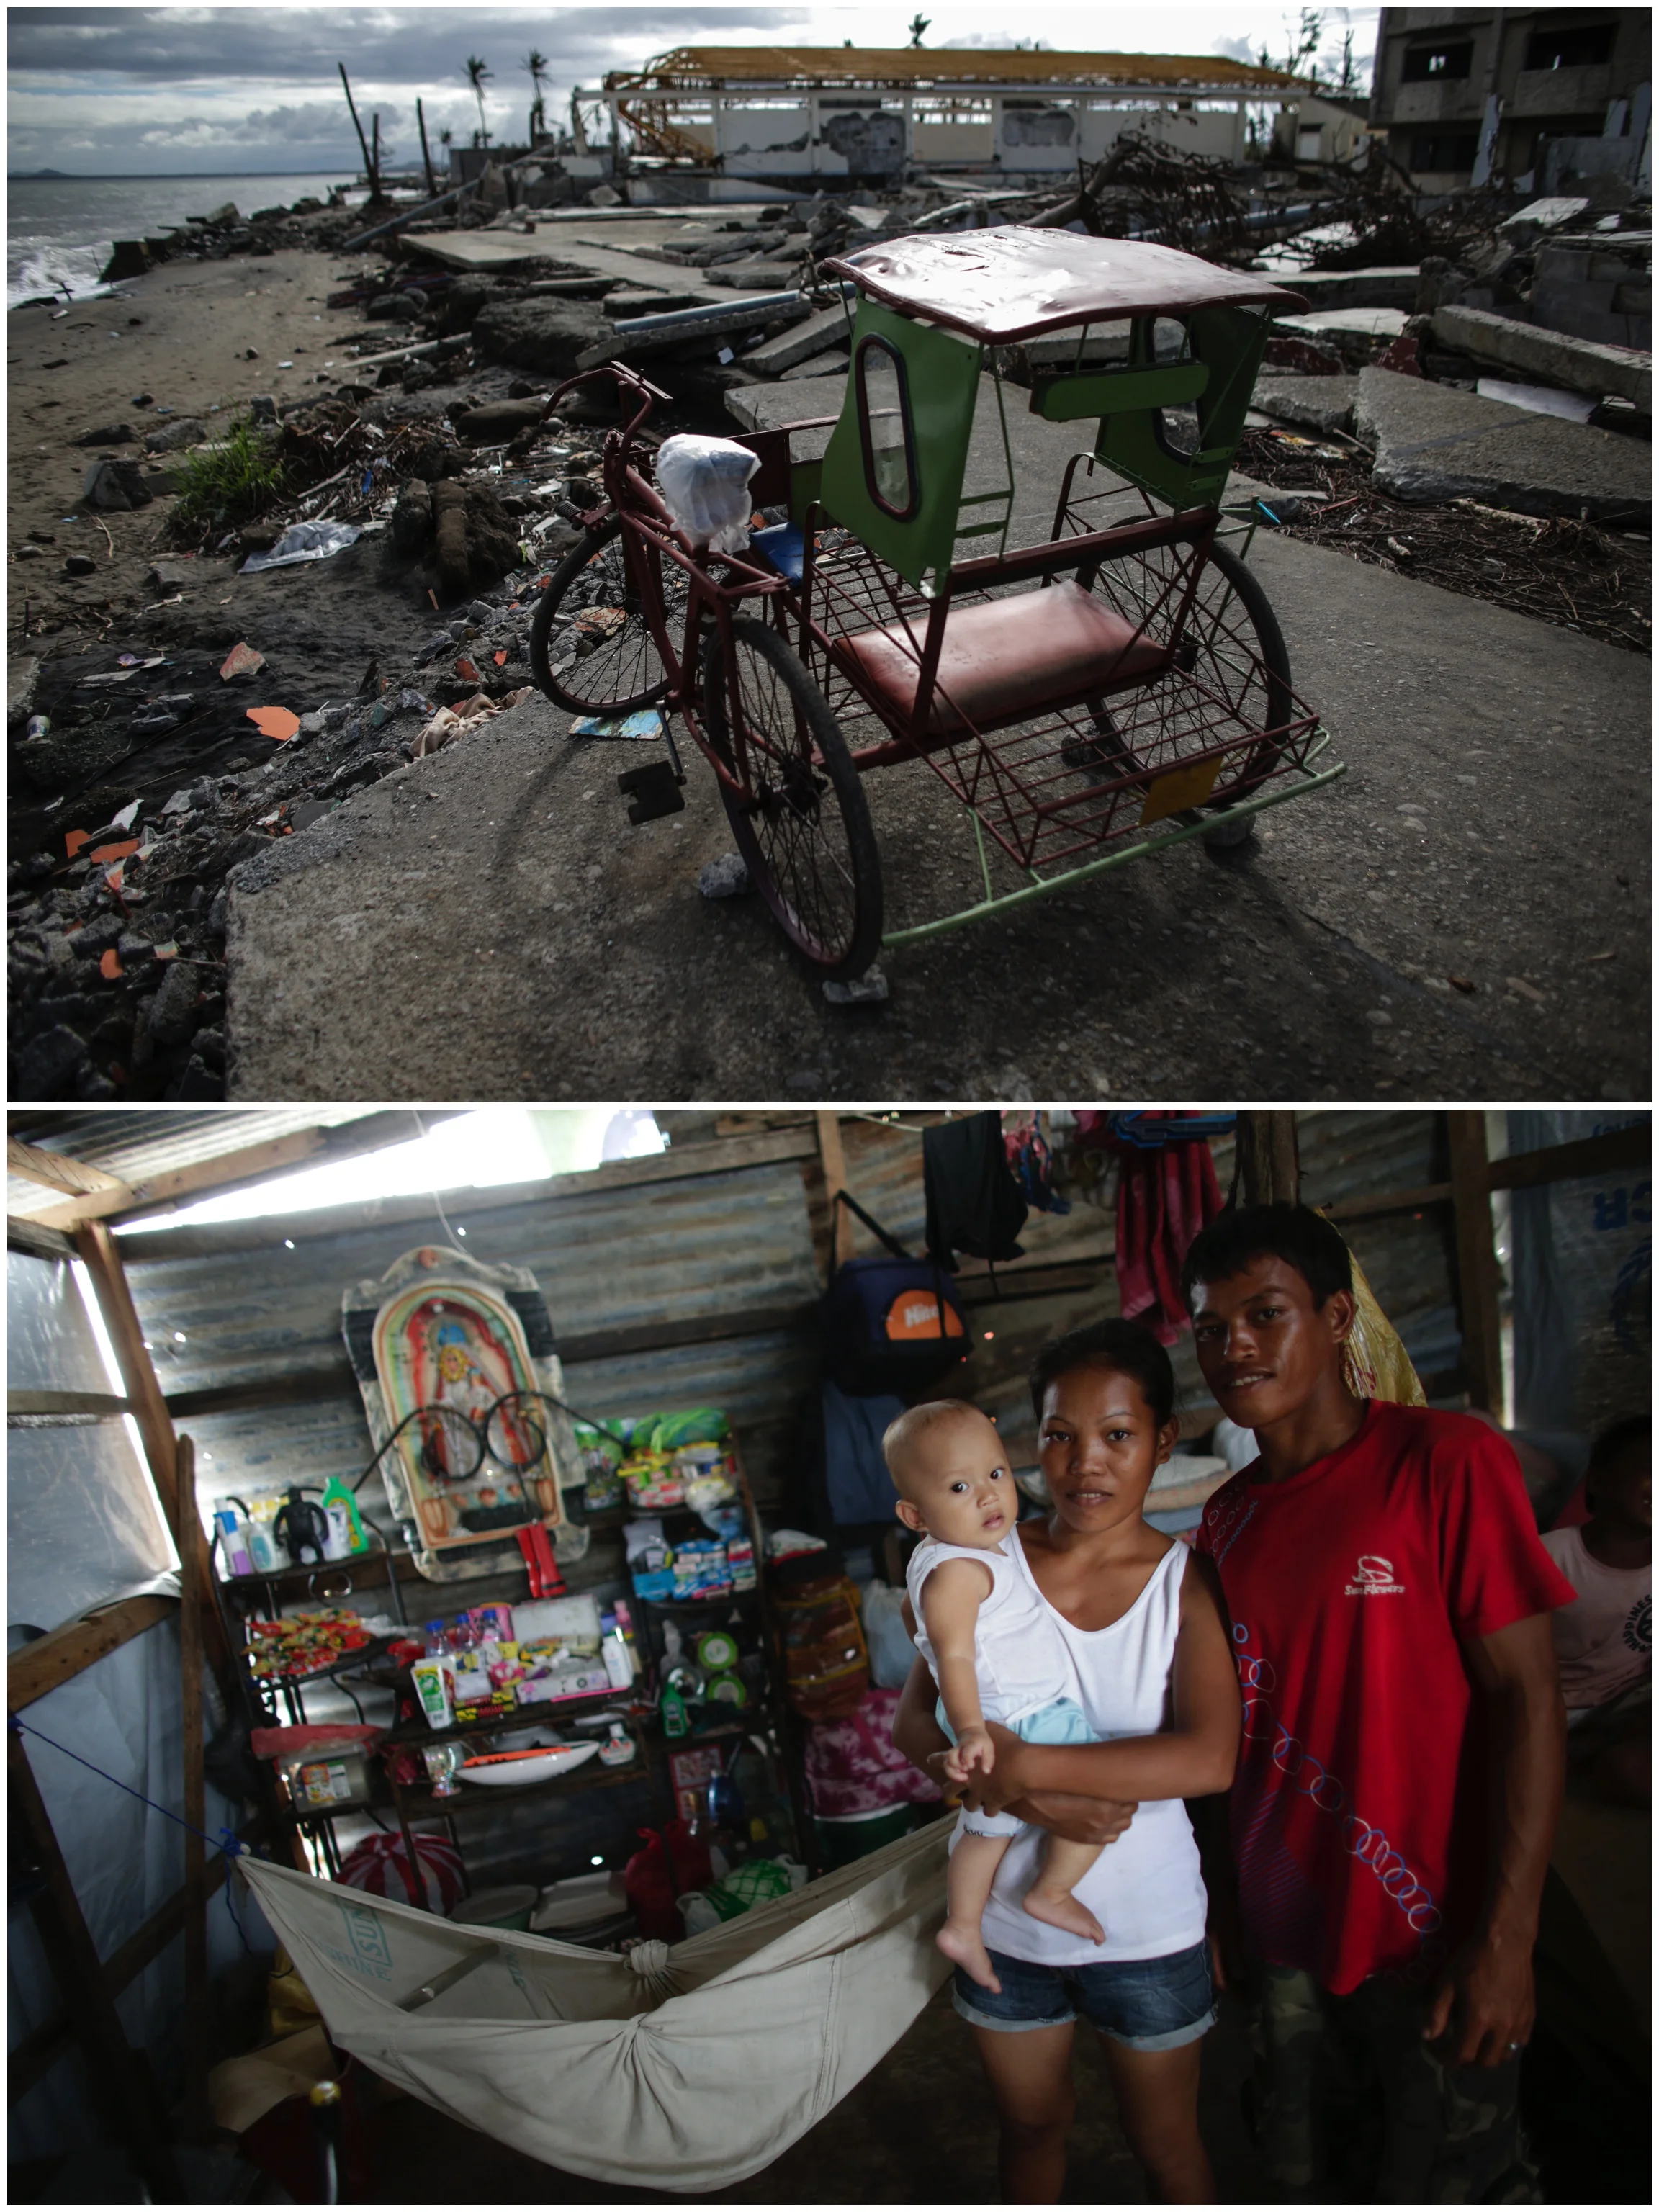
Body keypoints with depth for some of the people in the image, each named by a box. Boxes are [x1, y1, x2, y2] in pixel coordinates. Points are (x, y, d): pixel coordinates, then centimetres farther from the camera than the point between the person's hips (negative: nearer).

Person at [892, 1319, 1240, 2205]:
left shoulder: (1187, 1582, -14)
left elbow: (1210, 1758, -26)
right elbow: (915, 1722, -11)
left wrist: (1026, 1765, -29)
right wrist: (1030, 1799, -27)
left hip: (1146, 1923, -2)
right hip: (1008, 1911, 2)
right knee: (1029, 2122, 26)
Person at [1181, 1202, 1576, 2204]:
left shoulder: (1448, 1463, -13)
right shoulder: (1228, 1519, 5)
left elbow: (1526, 1694, -15)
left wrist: (1507, 1938, -18)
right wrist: (1228, 1897, 12)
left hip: (1435, 1941, -5)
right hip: (1289, 1935, 6)